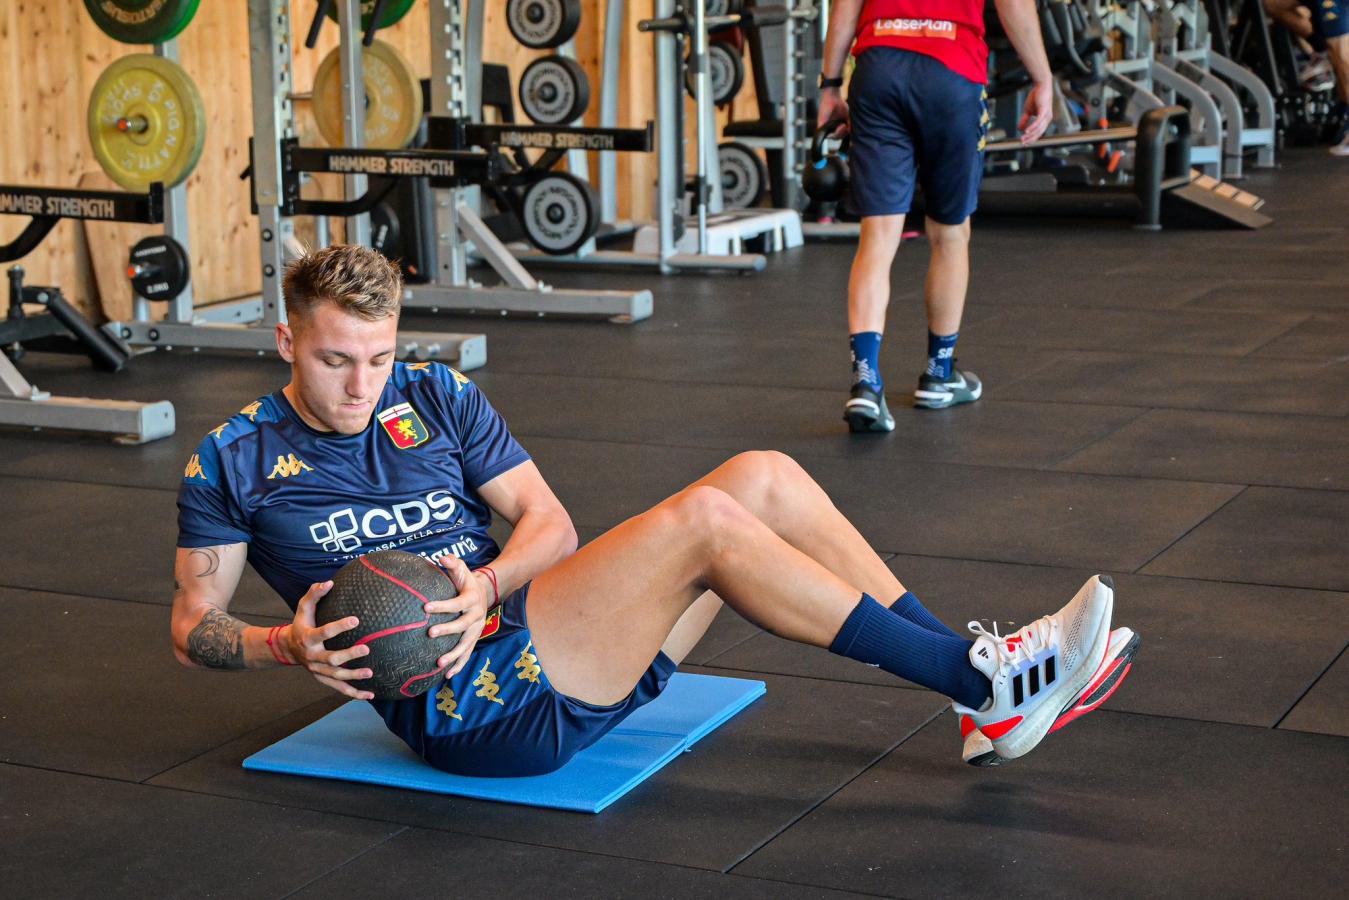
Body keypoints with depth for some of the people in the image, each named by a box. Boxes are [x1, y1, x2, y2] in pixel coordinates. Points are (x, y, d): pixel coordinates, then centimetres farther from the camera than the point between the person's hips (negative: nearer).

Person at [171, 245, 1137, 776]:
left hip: (520, 623, 7)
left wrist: (486, 582, -15)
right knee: (702, 520, -26)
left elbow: (549, 520, 7)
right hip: (466, 701, -6)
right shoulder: (233, 462, 2)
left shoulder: (438, 398, 14)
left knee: (762, 476, -11)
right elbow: (193, 626, 4)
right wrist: (290, 644, -18)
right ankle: (982, 677, -23)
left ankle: (989, 699, -11)